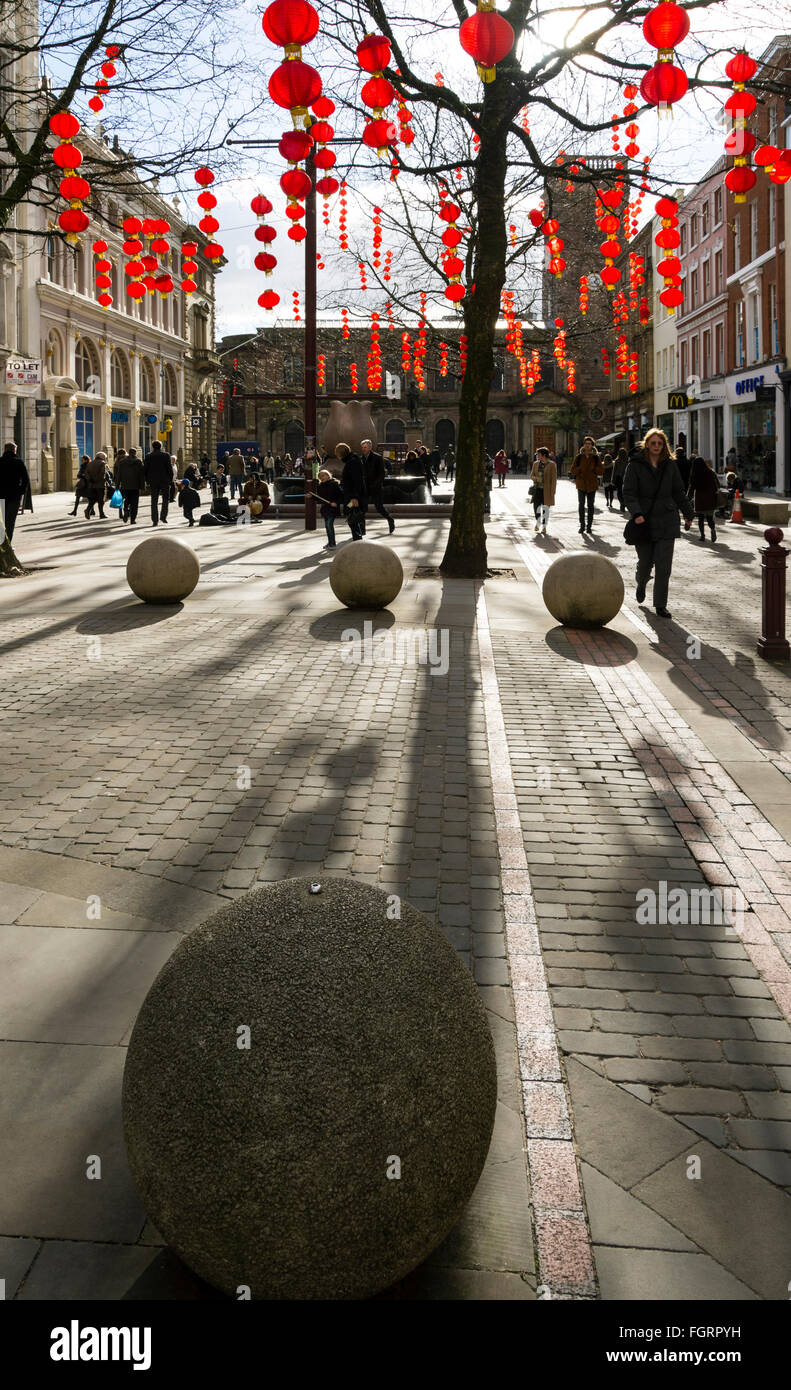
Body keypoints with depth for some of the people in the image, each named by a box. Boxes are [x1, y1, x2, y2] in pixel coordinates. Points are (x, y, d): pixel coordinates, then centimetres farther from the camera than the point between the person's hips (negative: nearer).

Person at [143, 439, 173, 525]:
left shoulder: (148, 456, 0)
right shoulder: (166, 455, -3)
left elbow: (145, 470, 1)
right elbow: (170, 469, -4)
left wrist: (147, 481, 9)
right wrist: (171, 480, 3)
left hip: (153, 482, 1)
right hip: (165, 481, -1)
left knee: (154, 501, 6)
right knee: (165, 499, 12)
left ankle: (155, 520, 3)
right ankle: (163, 517, -2)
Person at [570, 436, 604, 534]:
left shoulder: (596, 458, 3)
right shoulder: (579, 457, 3)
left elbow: (601, 471, 1)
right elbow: (573, 470, 1)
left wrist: (593, 469, -15)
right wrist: (580, 469, -15)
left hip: (592, 485, 0)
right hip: (581, 484, 0)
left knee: (590, 505, 6)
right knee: (581, 505, -1)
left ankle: (589, 526, 12)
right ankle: (582, 525, 5)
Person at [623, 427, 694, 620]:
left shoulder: (670, 465, 7)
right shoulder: (636, 466, -2)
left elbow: (678, 492, 16)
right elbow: (628, 492, -8)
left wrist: (688, 514, 20)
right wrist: (636, 513, -23)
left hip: (666, 522, 2)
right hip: (644, 522, -2)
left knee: (664, 566, -4)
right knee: (645, 562, 7)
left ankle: (660, 605, 4)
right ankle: (641, 584, 43)